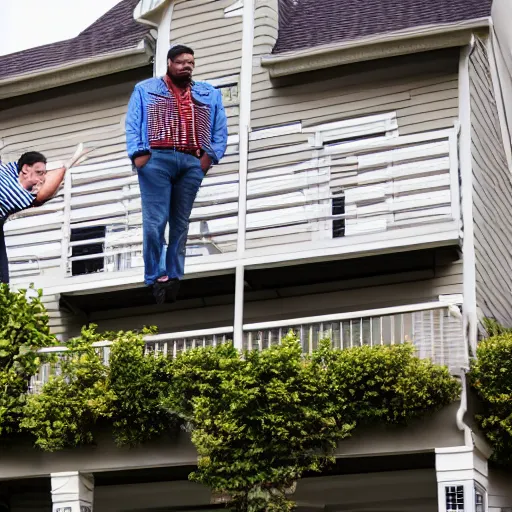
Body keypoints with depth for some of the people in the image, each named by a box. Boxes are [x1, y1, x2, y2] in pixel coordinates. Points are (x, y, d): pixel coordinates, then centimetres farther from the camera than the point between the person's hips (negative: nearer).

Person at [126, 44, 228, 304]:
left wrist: (211, 155, -2)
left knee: (181, 224, 3)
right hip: (156, 159, -3)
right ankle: (155, 279, -7)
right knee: (155, 222, -10)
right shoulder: (146, 89, 14)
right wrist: (138, 153, -10)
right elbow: (132, 124, 4)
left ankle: (173, 278, 5)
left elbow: (220, 129, 13)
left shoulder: (209, 94, 21)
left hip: (192, 163, 3)